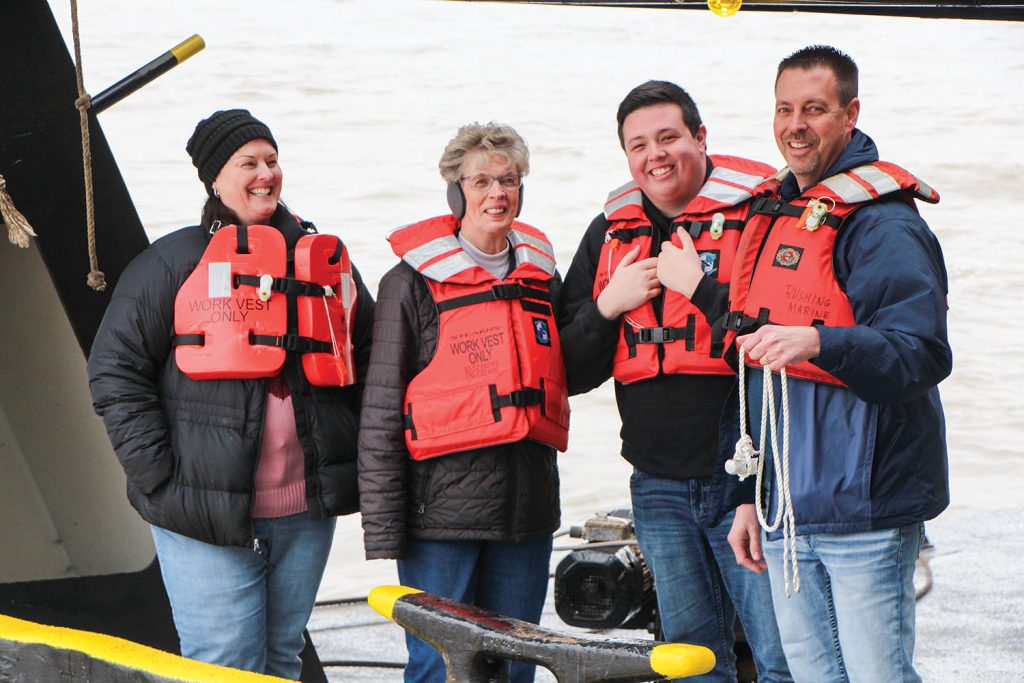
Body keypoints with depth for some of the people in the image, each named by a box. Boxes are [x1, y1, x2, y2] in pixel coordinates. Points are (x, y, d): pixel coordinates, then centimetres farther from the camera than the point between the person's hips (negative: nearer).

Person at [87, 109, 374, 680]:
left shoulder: (326, 259, 13)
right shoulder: (172, 264, -2)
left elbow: (365, 362, 22)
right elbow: (116, 371, -3)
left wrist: (354, 462, 12)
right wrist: (159, 478, -10)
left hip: (306, 513, 5)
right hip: (206, 518, -5)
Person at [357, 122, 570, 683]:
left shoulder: (542, 276, 14)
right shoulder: (415, 282, -1)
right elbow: (382, 412, -3)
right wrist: (382, 527, -8)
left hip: (527, 506, 5)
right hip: (444, 504, -5)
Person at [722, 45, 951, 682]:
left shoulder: (883, 223, -10)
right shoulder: (776, 216, 16)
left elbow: (922, 355, -23)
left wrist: (819, 342, -39)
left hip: (864, 511, -8)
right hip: (789, 513, 8)